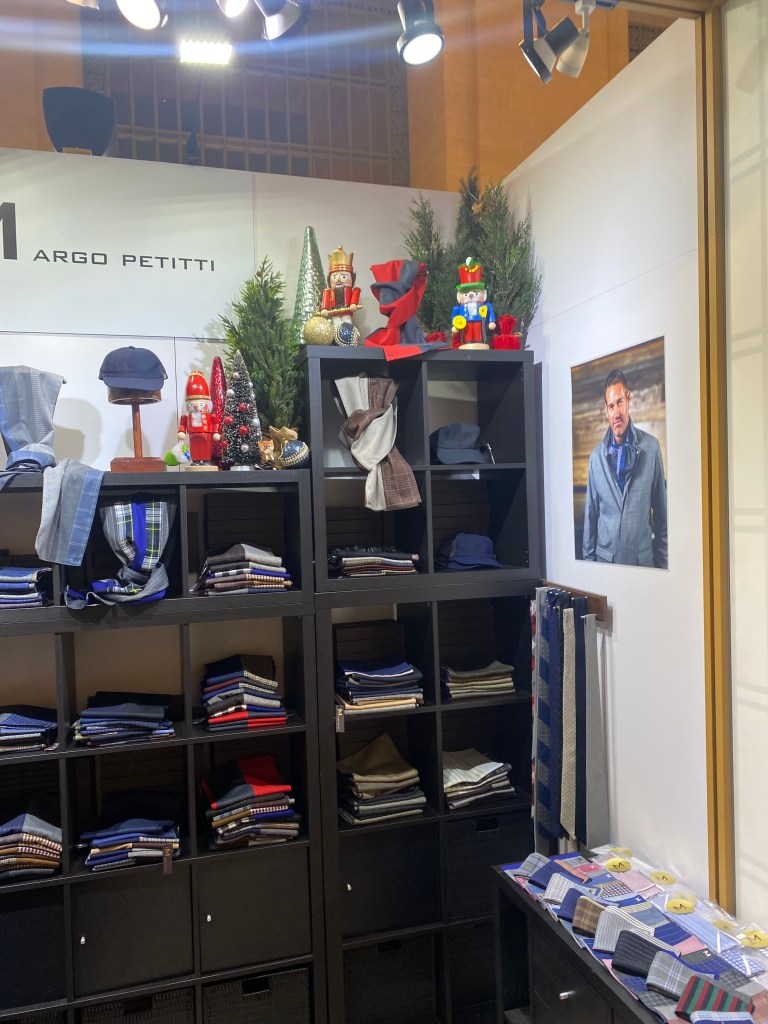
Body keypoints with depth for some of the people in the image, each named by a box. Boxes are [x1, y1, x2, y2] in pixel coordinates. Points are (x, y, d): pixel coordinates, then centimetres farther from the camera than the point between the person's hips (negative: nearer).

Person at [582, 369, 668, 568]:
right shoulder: (596, 457, 0)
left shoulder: (651, 447, -3)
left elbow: (661, 514, 2)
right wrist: (588, 560, 5)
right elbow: (590, 518, 5)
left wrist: (662, 563, 2)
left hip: (643, 560, -1)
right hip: (605, 561, 1)